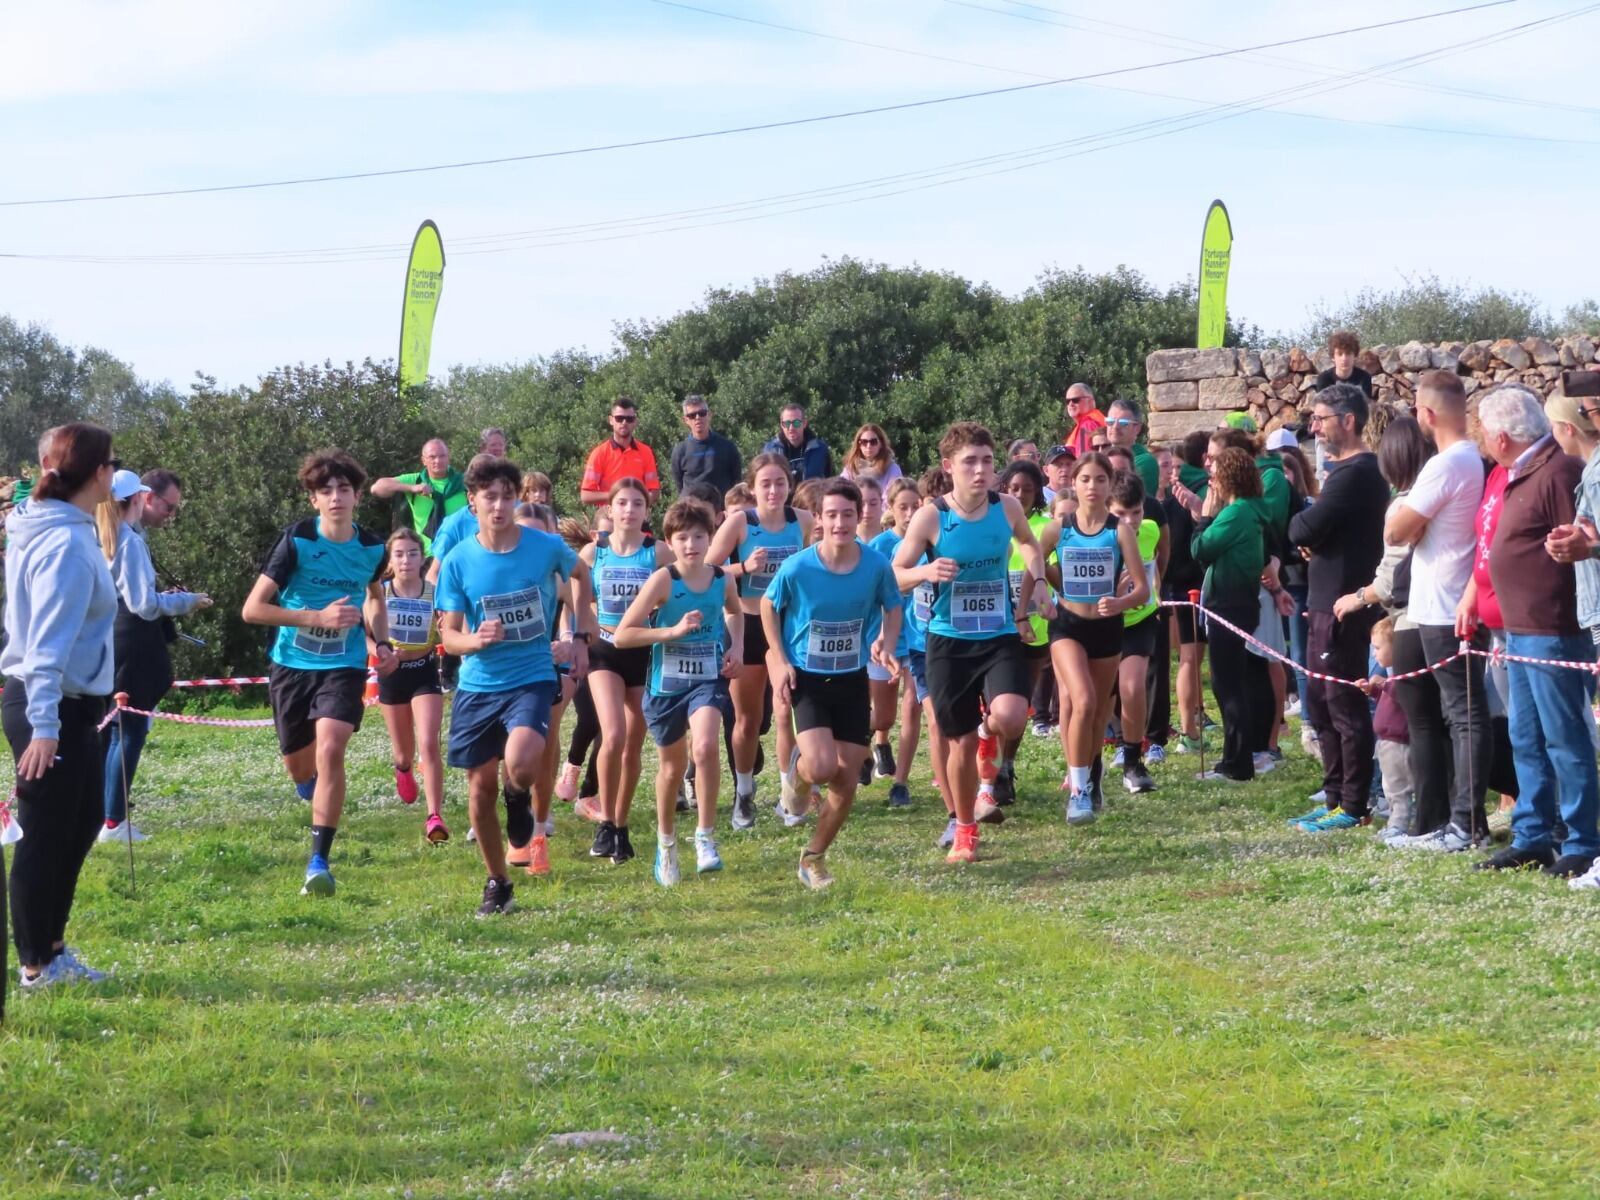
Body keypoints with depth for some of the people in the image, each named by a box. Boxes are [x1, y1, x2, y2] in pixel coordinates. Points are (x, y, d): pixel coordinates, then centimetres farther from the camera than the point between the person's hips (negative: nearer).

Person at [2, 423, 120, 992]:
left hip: (73, 706, 10)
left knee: (82, 822, 18)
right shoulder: (68, 543, -21)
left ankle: (50, 948, 28)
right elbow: (49, 638, -25)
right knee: (46, 836, 0)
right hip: (51, 709, -10)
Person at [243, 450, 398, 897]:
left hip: (344, 665, 0)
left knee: (329, 750, -23)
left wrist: (382, 643, 4)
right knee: (299, 766, 11)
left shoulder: (371, 547, -1)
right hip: (292, 664, 0)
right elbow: (253, 609, -15)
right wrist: (319, 617, -23)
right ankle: (323, 796, 50)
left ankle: (319, 861, -19)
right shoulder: (296, 541, -13)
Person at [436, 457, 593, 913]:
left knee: (519, 764, -27)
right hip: (477, 685, 2)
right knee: (481, 784, 6)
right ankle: (496, 882, 26)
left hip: (532, 678, -2)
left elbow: (577, 574, 16)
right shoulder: (459, 561, -5)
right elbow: (449, 635, -2)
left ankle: (519, 798, 11)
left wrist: (581, 636, 12)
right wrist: (476, 639, -25)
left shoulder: (546, 546, -7)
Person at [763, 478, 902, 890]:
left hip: (853, 681, 3)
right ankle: (798, 770, 17)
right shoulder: (797, 568, -15)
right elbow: (768, 606, 3)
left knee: (847, 783, 3)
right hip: (807, 679, -3)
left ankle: (814, 856, 24)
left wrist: (886, 645, -11)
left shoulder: (877, 566, -10)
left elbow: (893, 608, 8)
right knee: (823, 768, -21)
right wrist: (780, 660, -6)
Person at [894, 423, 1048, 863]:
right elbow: (894, 575, -6)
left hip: (1000, 636, 1)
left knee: (1009, 718, -24)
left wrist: (1030, 592, 7)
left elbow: (1031, 547, 19)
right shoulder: (930, 517, -10)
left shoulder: (1007, 509, -3)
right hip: (949, 641, -1)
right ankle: (965, 831, 26)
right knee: (962, 743, 5)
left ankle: (990, 732, 15)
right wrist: (926, 571, -26)